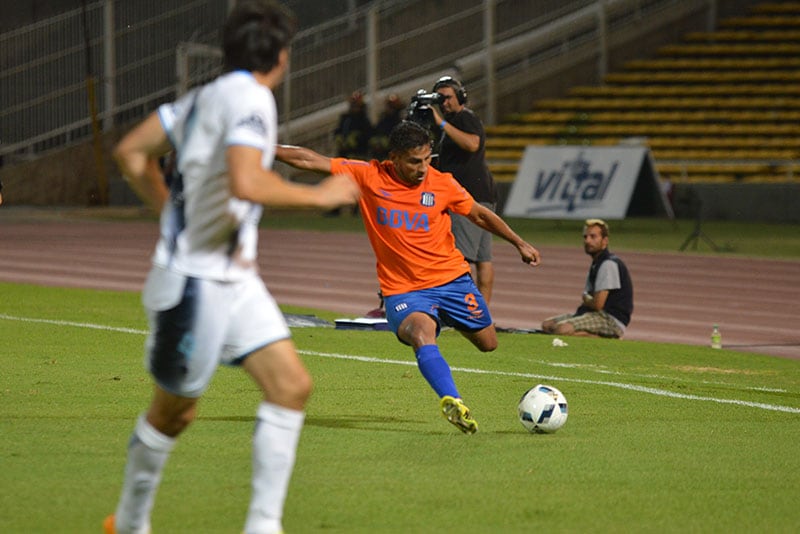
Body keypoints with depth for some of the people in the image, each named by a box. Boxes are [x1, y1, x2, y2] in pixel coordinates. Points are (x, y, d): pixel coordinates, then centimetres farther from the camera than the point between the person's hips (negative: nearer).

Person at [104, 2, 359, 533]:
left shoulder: (207, 97, 10)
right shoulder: (251, 98, -16)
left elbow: (131, 152, 16)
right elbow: (246, 183, -31)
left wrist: (175, 212, 20)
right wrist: (321, 194, -20)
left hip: (233, 279, 9)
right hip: (194, 283, -9)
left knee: (292, 386, -2)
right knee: (174, 411, 7)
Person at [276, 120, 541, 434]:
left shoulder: (442, 184, -5)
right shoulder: (369, 176, -8)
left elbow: (479, 215, 12)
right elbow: (308, 160, -6)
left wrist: (519, 244, 14)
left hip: (452, 279, 3)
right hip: (404, 290, -3)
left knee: (488, 343, 11)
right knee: (422, 332, -34)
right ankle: (453, 402, -49)